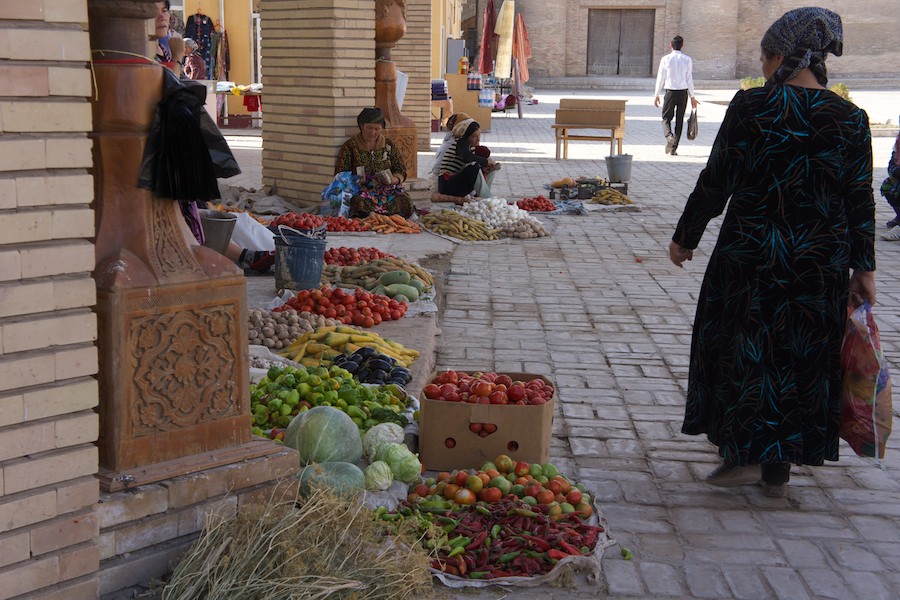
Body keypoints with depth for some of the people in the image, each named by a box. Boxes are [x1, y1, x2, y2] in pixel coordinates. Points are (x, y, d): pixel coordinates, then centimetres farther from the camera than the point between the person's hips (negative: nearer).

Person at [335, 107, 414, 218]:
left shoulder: (389, 144, 15)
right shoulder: (350, 146, 8)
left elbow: (401, 171, 14)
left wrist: (394, 179, -9)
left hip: (387, 188, 3)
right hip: (361, 190, -3)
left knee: (405, 202, -29)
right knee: (360, 203, -39)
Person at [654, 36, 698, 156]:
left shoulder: (665, 59, -3)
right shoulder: (687, 59, 0)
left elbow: (660, 78, 0)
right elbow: (689, 79, 2)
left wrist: (657, 95, 8)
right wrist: (692, 97, 8)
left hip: (670, 92, -1)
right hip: (683, 92, 1)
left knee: (666, 118, 9)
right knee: (679, 120, 8)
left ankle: (669, 136, -22)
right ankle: (674, 148, 7)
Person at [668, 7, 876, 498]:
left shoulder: (750, 106, -9)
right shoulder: (851, 119, -2)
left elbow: (716, 181, -6)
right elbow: (860, 201, 1)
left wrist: (685, 237, 6)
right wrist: (863, 268, 9)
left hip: (750, 254, -2)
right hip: (820, 266, 3)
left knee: (741, 348, 13)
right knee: (801, 359, 13)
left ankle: (742, 453, 13)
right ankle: (778, 467, 20)